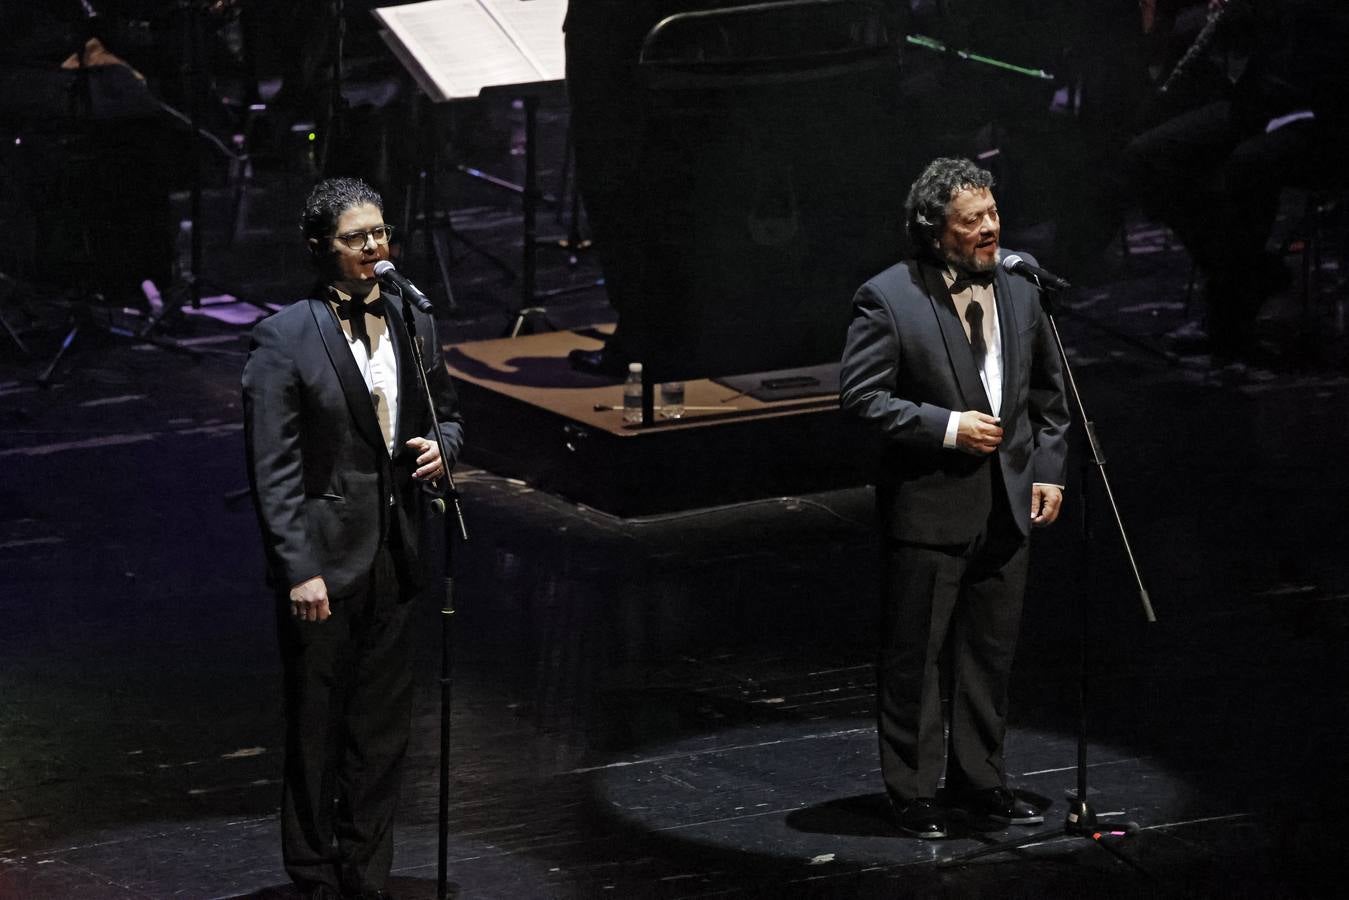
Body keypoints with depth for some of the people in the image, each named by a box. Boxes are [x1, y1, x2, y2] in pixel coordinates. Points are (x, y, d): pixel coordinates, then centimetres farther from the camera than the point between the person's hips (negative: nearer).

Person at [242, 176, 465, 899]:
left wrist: (441, 445, -3)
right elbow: (273, 469, -13)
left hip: (393, 562, 5)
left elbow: (446, 409, 21)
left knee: (382, 732, 12)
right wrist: (299, 570, -18)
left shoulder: (412, 324, 7)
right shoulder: (284, 339, -10)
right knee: (316, 734, 4)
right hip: (323, 562, -5)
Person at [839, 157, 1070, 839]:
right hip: (929, 507, -5)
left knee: (990, 653, 13)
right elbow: (860, 396, -14)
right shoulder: (888, 298, -11)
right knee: (915, 657, 2)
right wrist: (947, 427, -18)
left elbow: (1047, 391, 16)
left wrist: (1048, 470, 7)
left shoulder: (1017, 291, 7)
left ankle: (978, 782, 24)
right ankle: (914, 791, 13)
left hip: (1005, 505, 6)